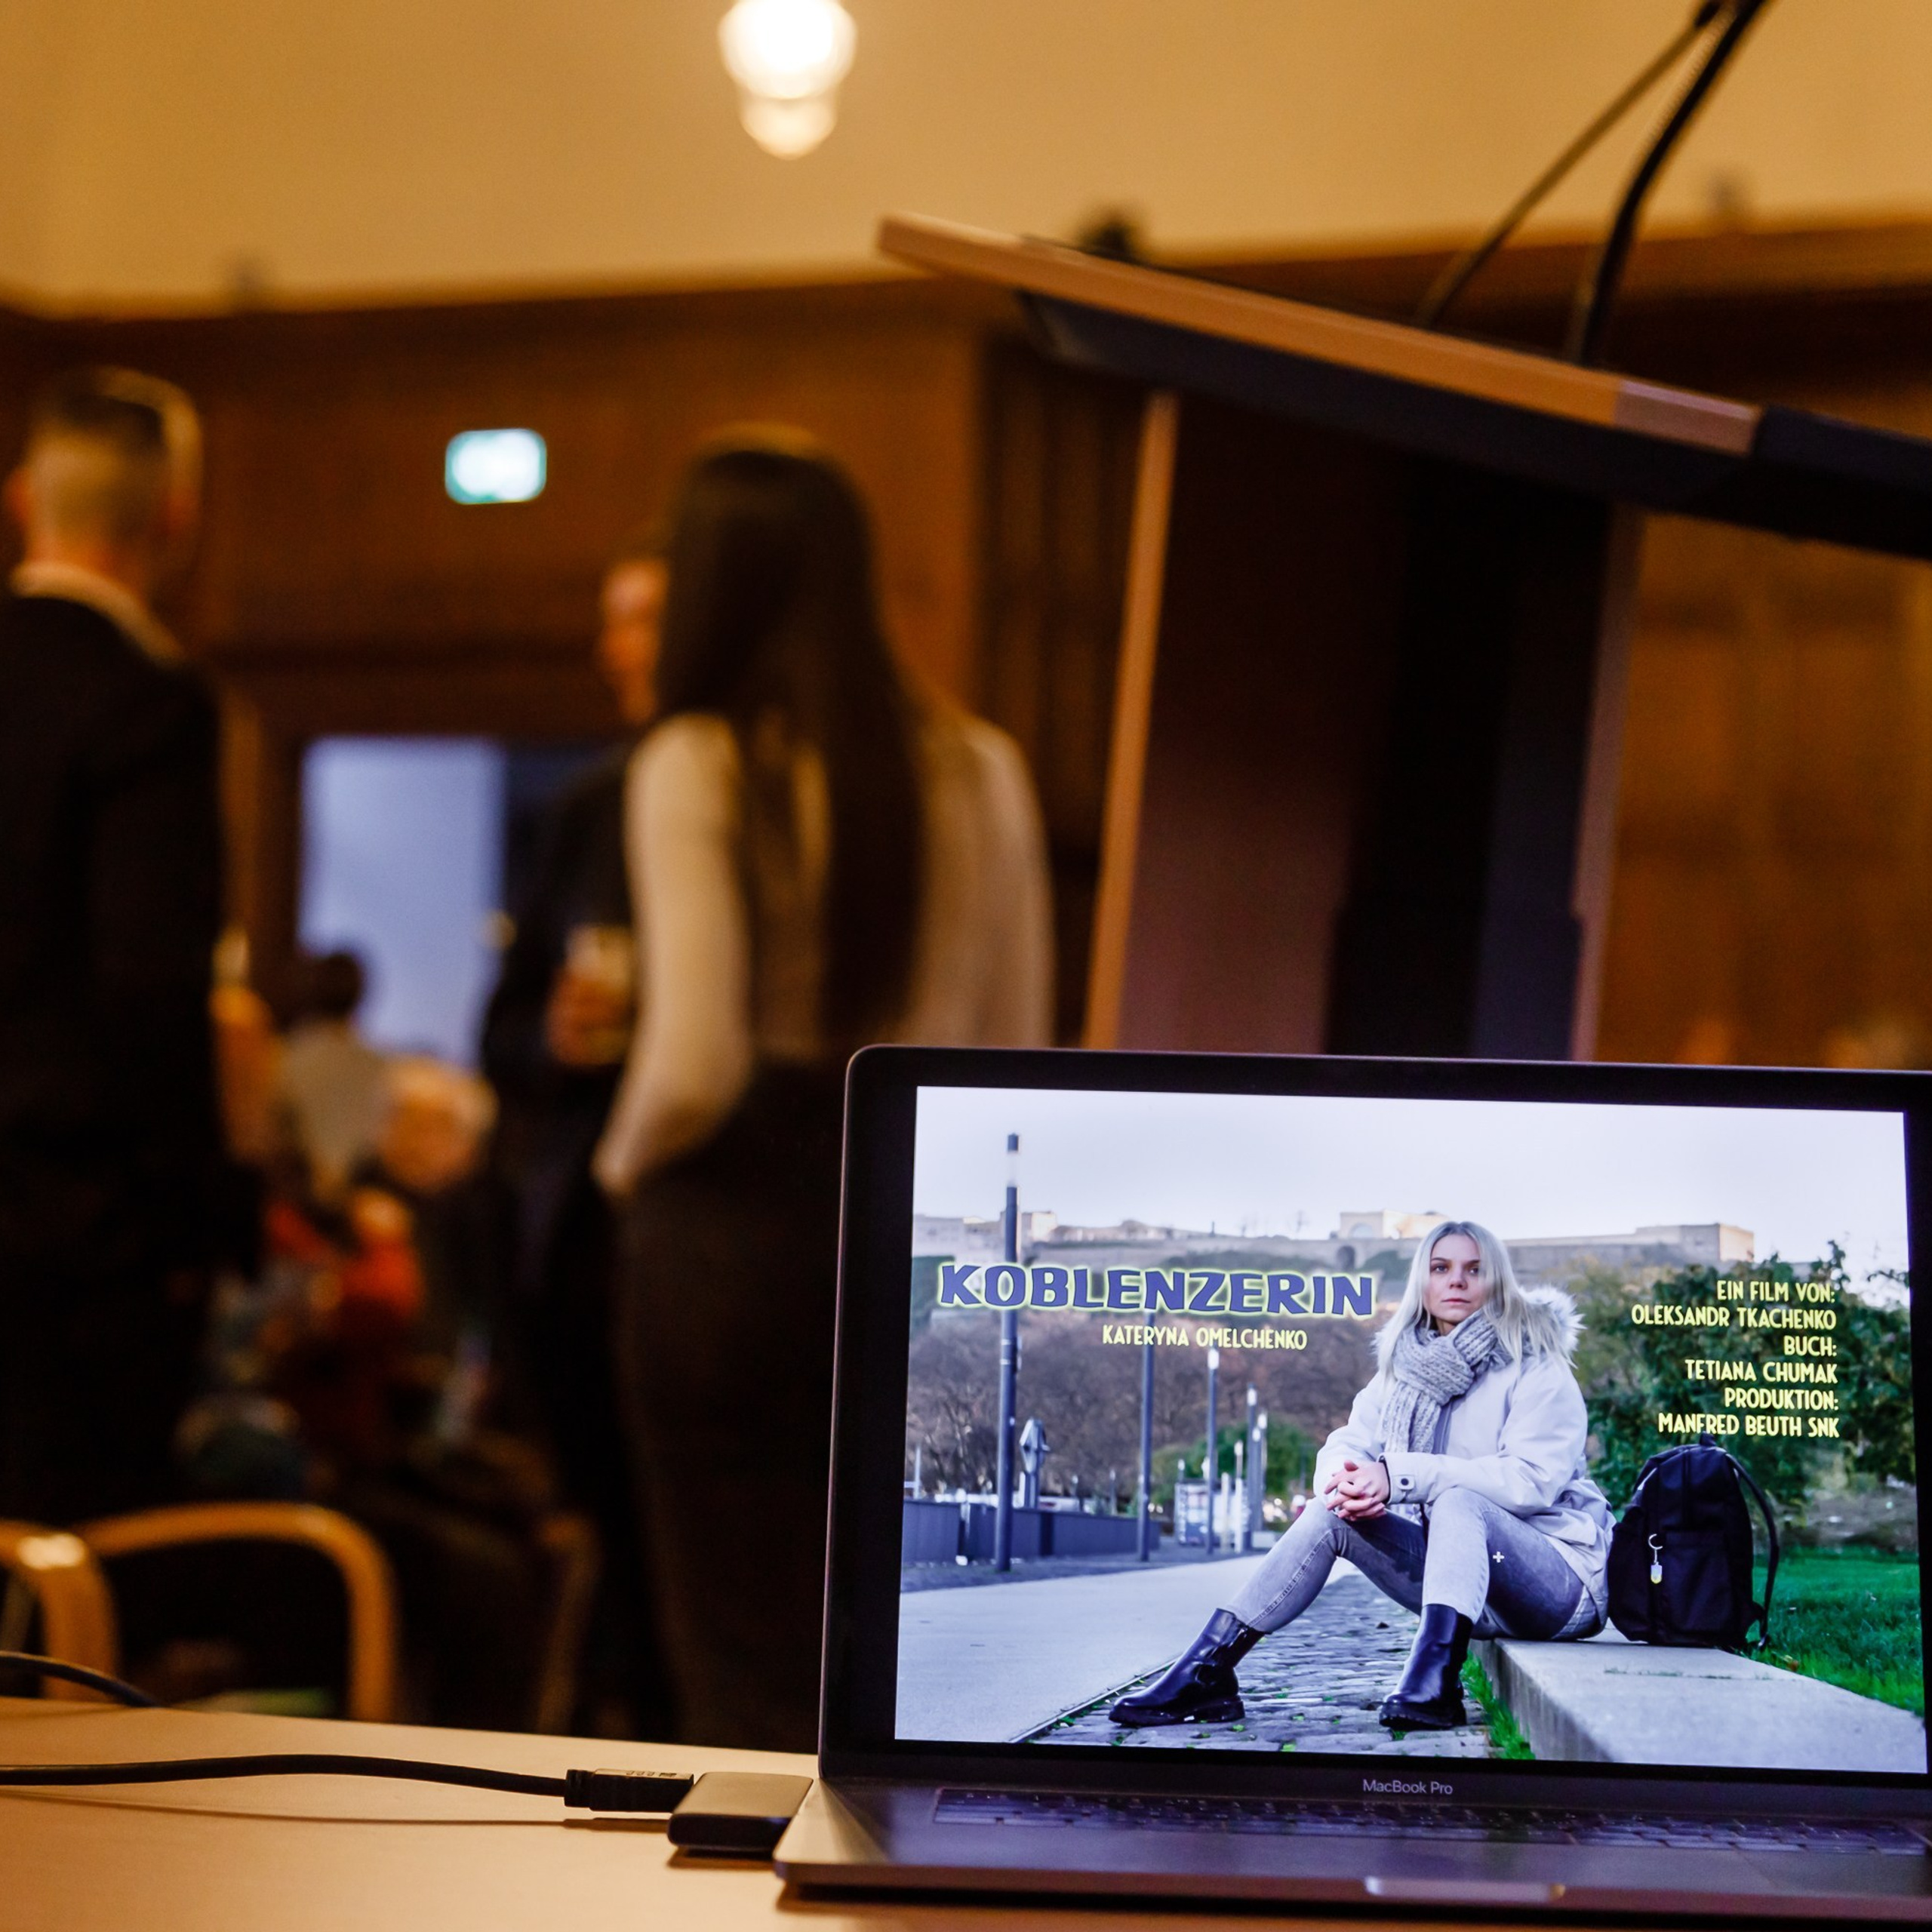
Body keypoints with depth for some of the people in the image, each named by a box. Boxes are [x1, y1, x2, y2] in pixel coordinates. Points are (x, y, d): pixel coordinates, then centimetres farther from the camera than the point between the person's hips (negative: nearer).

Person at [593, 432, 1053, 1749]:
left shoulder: (698, 766, -9)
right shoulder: (980, 768, 5)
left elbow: (695, 1061, -15)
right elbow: (1016, 1056, 9)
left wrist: (628, 1159, 4)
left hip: (739, 1216, -4)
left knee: (746, 1661, 7)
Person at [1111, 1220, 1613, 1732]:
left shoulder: (1534, 1366, -8)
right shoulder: (1404, 1367, 12)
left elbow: (1533, 1477, -22)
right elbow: (1345, 1444, 5)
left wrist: (1398, 1476, -29)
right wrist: (1348, 1479, -23)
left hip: (1563, 1581, -6)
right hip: (1455, 1571, 6)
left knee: (1456, 1498, -34)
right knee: (1331, 1515, -13)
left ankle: (1435, 1680, -54)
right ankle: (1204, 1675, -18)